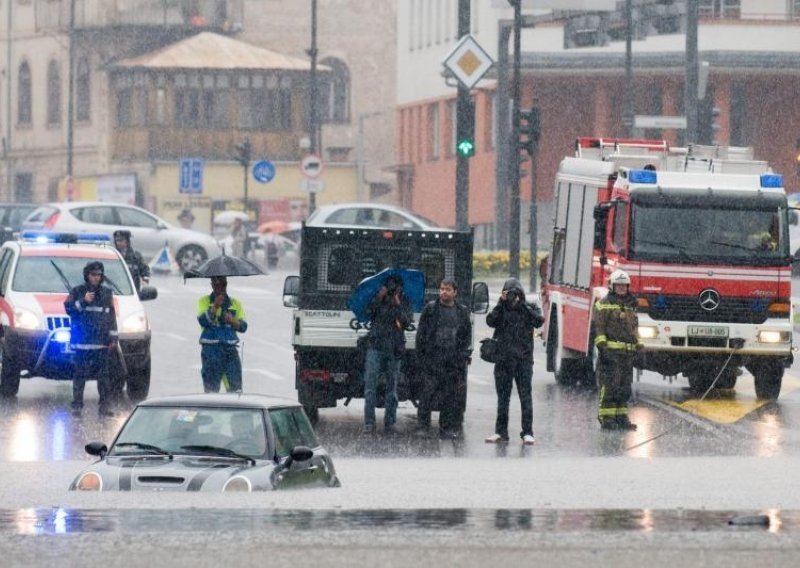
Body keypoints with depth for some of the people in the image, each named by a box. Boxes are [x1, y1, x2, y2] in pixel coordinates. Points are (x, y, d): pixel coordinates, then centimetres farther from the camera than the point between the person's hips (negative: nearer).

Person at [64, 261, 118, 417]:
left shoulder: (106, 293, 12)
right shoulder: (77, 292, 5)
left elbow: (111, 317, 12)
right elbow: (68, 309, -2)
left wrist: (113, 338, 7)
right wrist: (83, 302, -15)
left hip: (101, 342, 2)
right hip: (81, 341, -2)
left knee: (103, 375, -2)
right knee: (79, 375, -3)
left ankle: (104, 405, 1)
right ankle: (77, 405, 1)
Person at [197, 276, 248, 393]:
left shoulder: (235, 303, 15)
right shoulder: (204, 302, 8)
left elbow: (243, 327, 8)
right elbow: (203, 321, -9)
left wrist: (233, 321, -11)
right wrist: (215, 306, -19)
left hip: (230, 349, 2)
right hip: (211, 348, -2)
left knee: (235, 386, -5)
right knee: (211, 388, -3)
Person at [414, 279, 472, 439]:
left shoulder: (462, 311, 11)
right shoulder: (430, 309, 4)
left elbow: (467, 335, 14)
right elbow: (421, 332, 4)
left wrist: (464, 355, 3)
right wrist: (421, 354, -4)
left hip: (453, 360, 2)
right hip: (432, 358, -2)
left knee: (449, 396, 4)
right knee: (427, 394, -6)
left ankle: (446, 428, 9)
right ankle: (422, 427, -3)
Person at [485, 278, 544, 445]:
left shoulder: (530, 308, 5)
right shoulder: (501, 309, 7)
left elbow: (539, 321, -13)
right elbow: (491, 321, -11)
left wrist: (522, 305, -14)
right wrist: (501, 302, -14)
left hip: (524, 359, -2)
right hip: (503, 360, 2)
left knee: (526, 396, -5)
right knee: (503, 397, 7)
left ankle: (527, 432, -2)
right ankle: (501, 432, 13)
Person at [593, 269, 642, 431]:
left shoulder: (630, 306, 21)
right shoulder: (604, 304, -2)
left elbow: (634, 328, 27)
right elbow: (598, 327, -9)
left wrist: (638, 346, 20)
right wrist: (601, 345, -17)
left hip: (627, 353, 7)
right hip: (610, 351, -7)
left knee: (624, 387, 8)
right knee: (609, 386, -9)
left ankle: (621, 417, 12)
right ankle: (606, 418, -8)